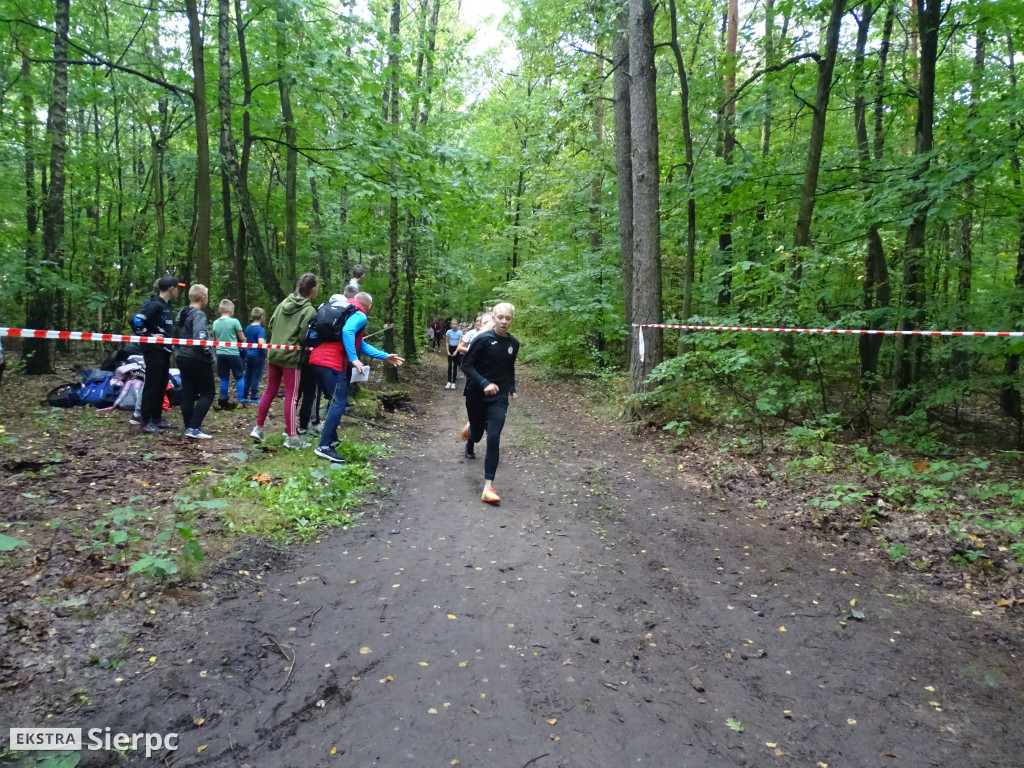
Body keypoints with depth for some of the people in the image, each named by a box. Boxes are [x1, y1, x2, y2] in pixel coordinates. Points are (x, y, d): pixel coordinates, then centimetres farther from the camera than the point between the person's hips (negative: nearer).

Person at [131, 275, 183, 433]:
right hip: (154, 350, -9)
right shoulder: (154, 304, -15)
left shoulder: (166, 305, 14)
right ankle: (146, 421, 2)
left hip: (164, 350, 9)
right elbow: (136, 320, -25)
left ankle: (157, 417, 23)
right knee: (152, 384, -5)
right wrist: (148, 336, -16)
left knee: (162, 384, 14)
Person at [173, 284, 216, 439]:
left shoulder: (181, 314, 13)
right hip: (197, 360, -9)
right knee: (207, 393, 0)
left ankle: (189, 427, 14)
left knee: (188, 394, 10)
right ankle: (194, 427, -7)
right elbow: (200, 340, -27)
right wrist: (212, 358, -17)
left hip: (183, 357, 9)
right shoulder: (199, 315, -16)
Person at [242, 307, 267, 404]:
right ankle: (254, 398, 7)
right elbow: (261, 343, -25)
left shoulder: (248, 327, 8)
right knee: (256, 378, 1)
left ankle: (244, 397, 19)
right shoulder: (261, 329, -15)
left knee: (248, 376, 13)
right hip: (258, 356, -7)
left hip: (249, 355, 7)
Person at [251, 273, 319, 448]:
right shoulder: (309, 310, -12)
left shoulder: (284, 302, 9)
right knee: (291, 396, -2)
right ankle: (292, 437, 2)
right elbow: (305, 337, -16)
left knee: (269, 391, 16)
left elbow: (270, 326, 12)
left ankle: (258, 428, 21)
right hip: (291, 356, -7)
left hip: (273, 354, 7)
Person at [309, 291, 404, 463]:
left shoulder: (348, 313, 28)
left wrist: (385, 357, 32)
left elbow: (361, 345, 31)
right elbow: (347, 331, -25)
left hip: (319, 359, 10)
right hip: (331, 362, -10)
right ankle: (324, 447, -14)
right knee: (340, 403, -10)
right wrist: (354, 359, -25)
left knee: (335, 401, 21)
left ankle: (331, 439, 25)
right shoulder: (360, 317, -2)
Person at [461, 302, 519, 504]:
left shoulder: (514, 343, 3)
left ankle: (488, 487, -11)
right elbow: (466, 366, -14)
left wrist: (512, 388, 14)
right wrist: (484, 383, -27)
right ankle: (470, 430, 58)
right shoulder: (482, 339, -14)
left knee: (494, 439, -13)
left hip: (499, 398, 2)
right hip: (476, 395, -2)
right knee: (477, 434, 16)